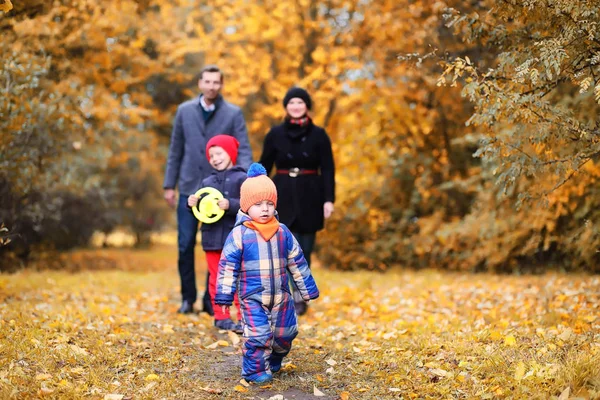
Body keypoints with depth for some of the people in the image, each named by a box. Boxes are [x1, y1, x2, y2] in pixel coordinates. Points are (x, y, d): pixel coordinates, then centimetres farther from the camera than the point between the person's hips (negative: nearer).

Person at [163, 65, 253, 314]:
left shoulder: (234, 114, -1)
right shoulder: (185, 110, 5)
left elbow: (244, 151, -7)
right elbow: (175, 150, 9)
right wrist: (169, 185, 7)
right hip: (189, 188, 1)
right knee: (185, 245, 1)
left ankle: (211, 300, 17)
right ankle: (188, 297, 16)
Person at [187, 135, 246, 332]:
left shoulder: (241, 178, -4)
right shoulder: (207, 182, 12)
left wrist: (230, 205, -28)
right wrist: (193, 204, -6)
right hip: (212, 237, 5)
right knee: (217, 279, 10)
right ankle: (221, 316, 18)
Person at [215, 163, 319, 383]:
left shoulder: (283, 232, 2)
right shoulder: (239, 234, -10)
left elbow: (297, 262, 10)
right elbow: (228, 265, -8)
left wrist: (307, 289, 13)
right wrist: (224, 295, -9)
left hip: (281, 296, 5)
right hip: (252, 298, -4)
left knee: (285, 333, 13)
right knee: (258, 334, -14)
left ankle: (274, 360, 40)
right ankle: (255, 369, 6)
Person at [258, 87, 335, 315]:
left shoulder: (319, 135, 1)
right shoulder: (275, 134, 3)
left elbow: (328, 170, 0)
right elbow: (264, 168, 6)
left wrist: (329, 199, -9)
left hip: (310, 197, 0)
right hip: (283, 196, 0)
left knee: (304, 249, 5)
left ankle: (299, 298, 17)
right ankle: (295, 296, -6)